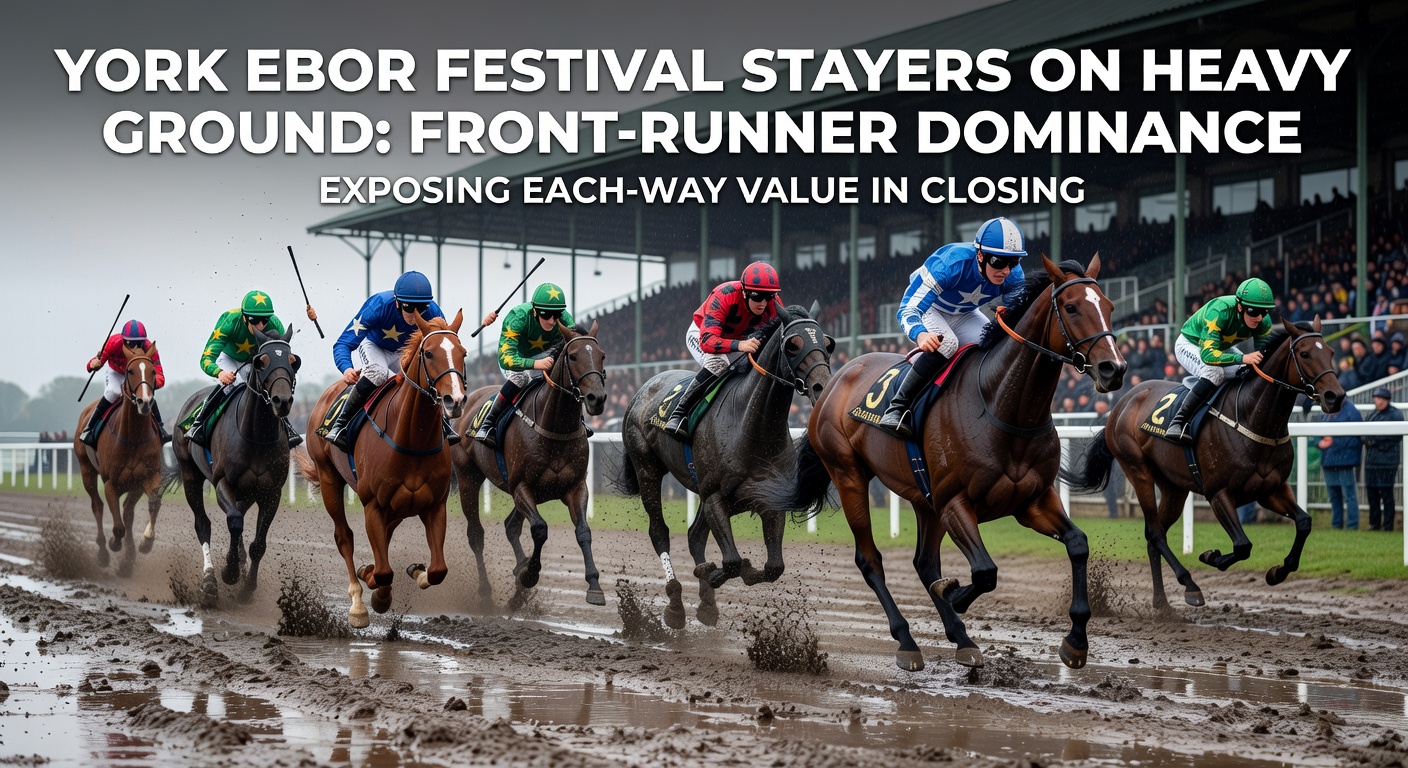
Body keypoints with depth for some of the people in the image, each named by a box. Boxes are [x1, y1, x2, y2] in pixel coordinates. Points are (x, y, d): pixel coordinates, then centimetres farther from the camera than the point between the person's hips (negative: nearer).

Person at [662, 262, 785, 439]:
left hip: (740, 339, 6)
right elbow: (707, 340, -46)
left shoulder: (774, 304, -23)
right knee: (718, 362, -37)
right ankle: (678, 413, -31)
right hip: (700, 333, -6)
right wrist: (739, 345, -63)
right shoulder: (723, 296, -38)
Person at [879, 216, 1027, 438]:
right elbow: (908, 309, -41)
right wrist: (920, 334, -63)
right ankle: (897, 408, -29)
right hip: (925, 308, -5)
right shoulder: (949, 264, -40)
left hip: (962, 315, 5)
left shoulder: (1014, 276, -25)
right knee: (946, 343, -33)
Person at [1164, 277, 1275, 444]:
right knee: (1215, 371, -35)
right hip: (1189, 345, -7)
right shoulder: (1219, 312, -39)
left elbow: (1264, 354, -13)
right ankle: (1177, 423, -34)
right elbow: (1208, 353, -45)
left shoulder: (1264, 322, -21)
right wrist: (1242, 358, -56)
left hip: (1221, 347, 7)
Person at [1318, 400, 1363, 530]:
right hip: (1329, 461, 7)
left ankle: (1352, 525, 0)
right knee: (1334, 495, 13)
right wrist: (1321, 442, -5)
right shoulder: (1328, 413, 14)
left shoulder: (1351, 412, -8)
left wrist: (1334, 442, -17)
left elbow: (1356, 439, -14)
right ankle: (1336, 524, 21)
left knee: (1349, 494, -4)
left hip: (1345, 461, -7)